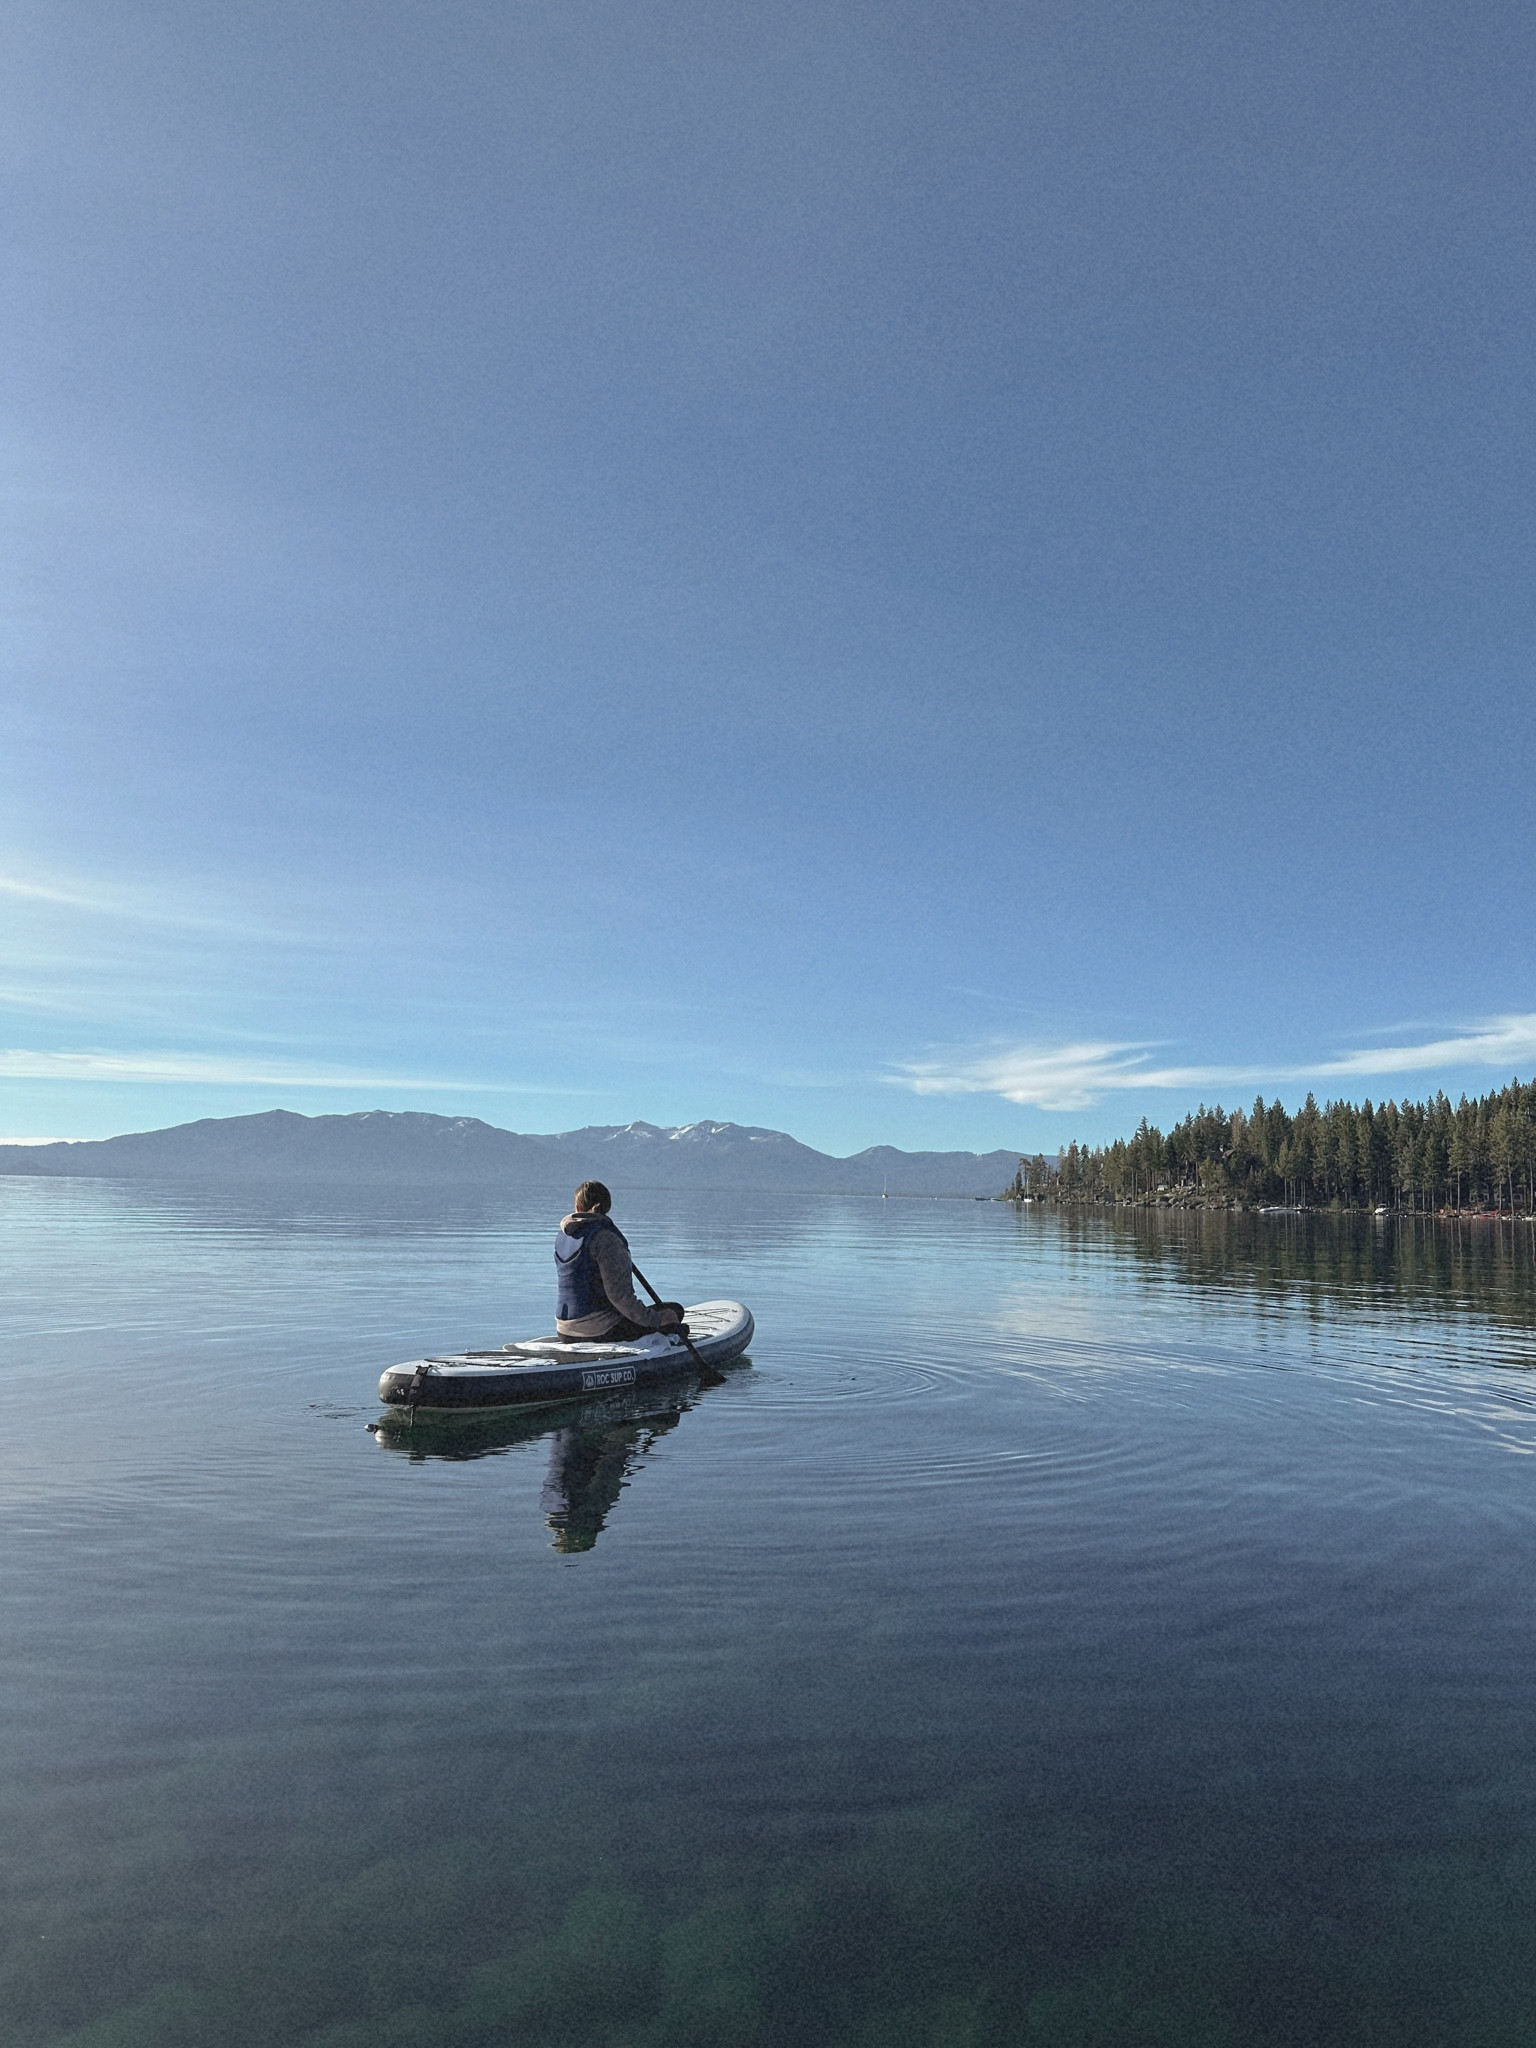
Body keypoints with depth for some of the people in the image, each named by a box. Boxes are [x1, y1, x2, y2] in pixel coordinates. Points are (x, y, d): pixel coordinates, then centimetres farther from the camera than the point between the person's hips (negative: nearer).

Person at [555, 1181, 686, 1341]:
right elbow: (619, 1295, -23)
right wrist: (655, 1319, -15)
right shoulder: (606, 1238, -18)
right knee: (675, 1311, 3)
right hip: (599, 1331, -8)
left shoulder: (561, 1236, 5)